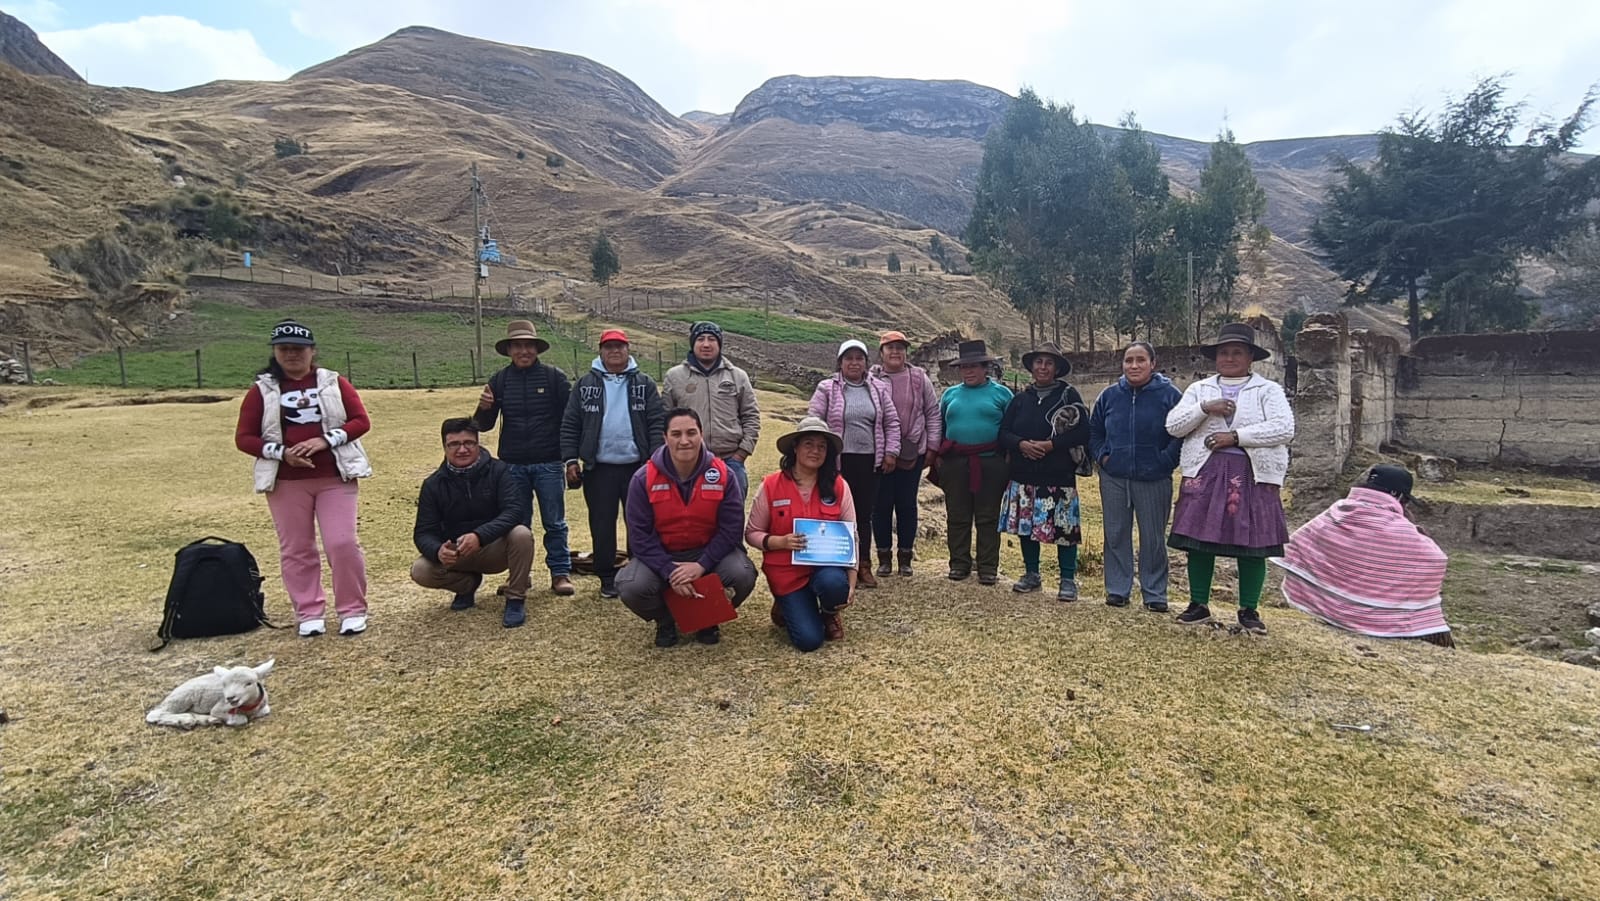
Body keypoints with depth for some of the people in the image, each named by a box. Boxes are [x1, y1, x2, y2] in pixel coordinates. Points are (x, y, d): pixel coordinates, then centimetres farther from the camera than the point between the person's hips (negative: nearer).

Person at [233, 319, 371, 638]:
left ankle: (353, 610, 7)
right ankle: (309, 614, 19)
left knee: (342, 543, -5)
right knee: (296, 549, 7)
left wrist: (324, 440, -14)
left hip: (335, 478, -1)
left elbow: (361, 421, -1)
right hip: (286, 483, 1)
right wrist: (282, 452, -13)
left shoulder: (334, 383, 3)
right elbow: (243, 438, 3)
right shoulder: (262, 391, 3)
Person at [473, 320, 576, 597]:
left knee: (554, 522, 5)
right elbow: (484, 425, 8)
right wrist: (483, 409, -14)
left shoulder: (554, 376, -3)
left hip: (549, 463, -3)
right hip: (513, 465, 3)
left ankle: (560, 573, 14)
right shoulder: (499, 380, 5)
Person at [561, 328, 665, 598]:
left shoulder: (644, 384, 5)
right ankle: (607, 578, 21)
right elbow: (570, 425, 5)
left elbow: (656, 423, 0)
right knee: (602, 526, 8)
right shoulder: (585, 384, 6)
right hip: (599, 469, 1)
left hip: (637, 466, 0)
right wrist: (571, 460, -3)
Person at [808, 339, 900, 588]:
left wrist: (890, 452, 5)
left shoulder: (879, 388, 11)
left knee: (865, 514, 9)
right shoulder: (827, 388, 1)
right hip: (838, 460, -3)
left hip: (869, 461, 3)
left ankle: (864, 566, 19)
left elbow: (892, 422, 12)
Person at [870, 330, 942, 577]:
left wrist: (932, 446, 5)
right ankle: (884, 557, 18)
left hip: (913, 452, 2)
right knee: (881, 504, 5)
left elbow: (933, 413, 10)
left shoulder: (920, 378, 6)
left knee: (907, 504, 8)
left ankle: (906, 556, 20)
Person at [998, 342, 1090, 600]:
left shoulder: (1069, 395, -1)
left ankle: (1068, 580, 11)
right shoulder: (1021, 399, 11)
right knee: (1026, 525, 10)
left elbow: (1082, 433, -8)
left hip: (1059, 475, -4)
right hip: (1024, 475, 4)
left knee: (1063, 527, -2)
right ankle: (1031, 575, 25)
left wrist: (1050, 445, -17)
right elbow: (1004, 432, 7)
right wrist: (1021, 444, -13)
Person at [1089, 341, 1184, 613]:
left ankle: (1154, 594, 17)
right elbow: (1094, 431, 15)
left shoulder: (1169, 395, -3)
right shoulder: (1109, 395, 6)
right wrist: (1102, 455, 2)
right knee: (1116, 535, 8)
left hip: (1154, 480, -3)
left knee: (1153, 538, 5)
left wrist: (1165, 461, -10)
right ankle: (1117, 590, 19)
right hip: (1114, 479, 3)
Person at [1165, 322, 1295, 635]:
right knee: (1199, 539, 1)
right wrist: (1204, 408, -10)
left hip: (1253, 475, -2)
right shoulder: (1199, 388, 15)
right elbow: (1173, 426, 5)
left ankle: (1249, 610, 13)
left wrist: (1236, 436, -13)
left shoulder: (1269, 390, 7)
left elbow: (1284, 429, -8)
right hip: (1205, 472, 2)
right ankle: (1198, 605, 14)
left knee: (1252, 543, 1)